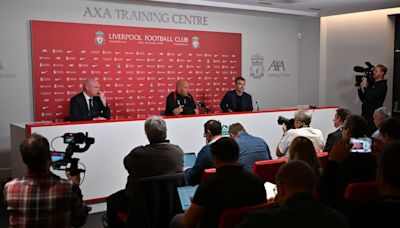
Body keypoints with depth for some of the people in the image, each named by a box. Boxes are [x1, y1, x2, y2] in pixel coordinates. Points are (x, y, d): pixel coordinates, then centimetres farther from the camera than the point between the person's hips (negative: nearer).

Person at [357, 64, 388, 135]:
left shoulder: (382, 85, -8)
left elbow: (369, 97, -19)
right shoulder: (372, 83, 14)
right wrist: (360, 87, 3)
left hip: (373, 114, -7)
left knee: (370, 135, -9)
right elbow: (362, 99, 15)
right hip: (365, 113, 7)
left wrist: (365, 86, -9)